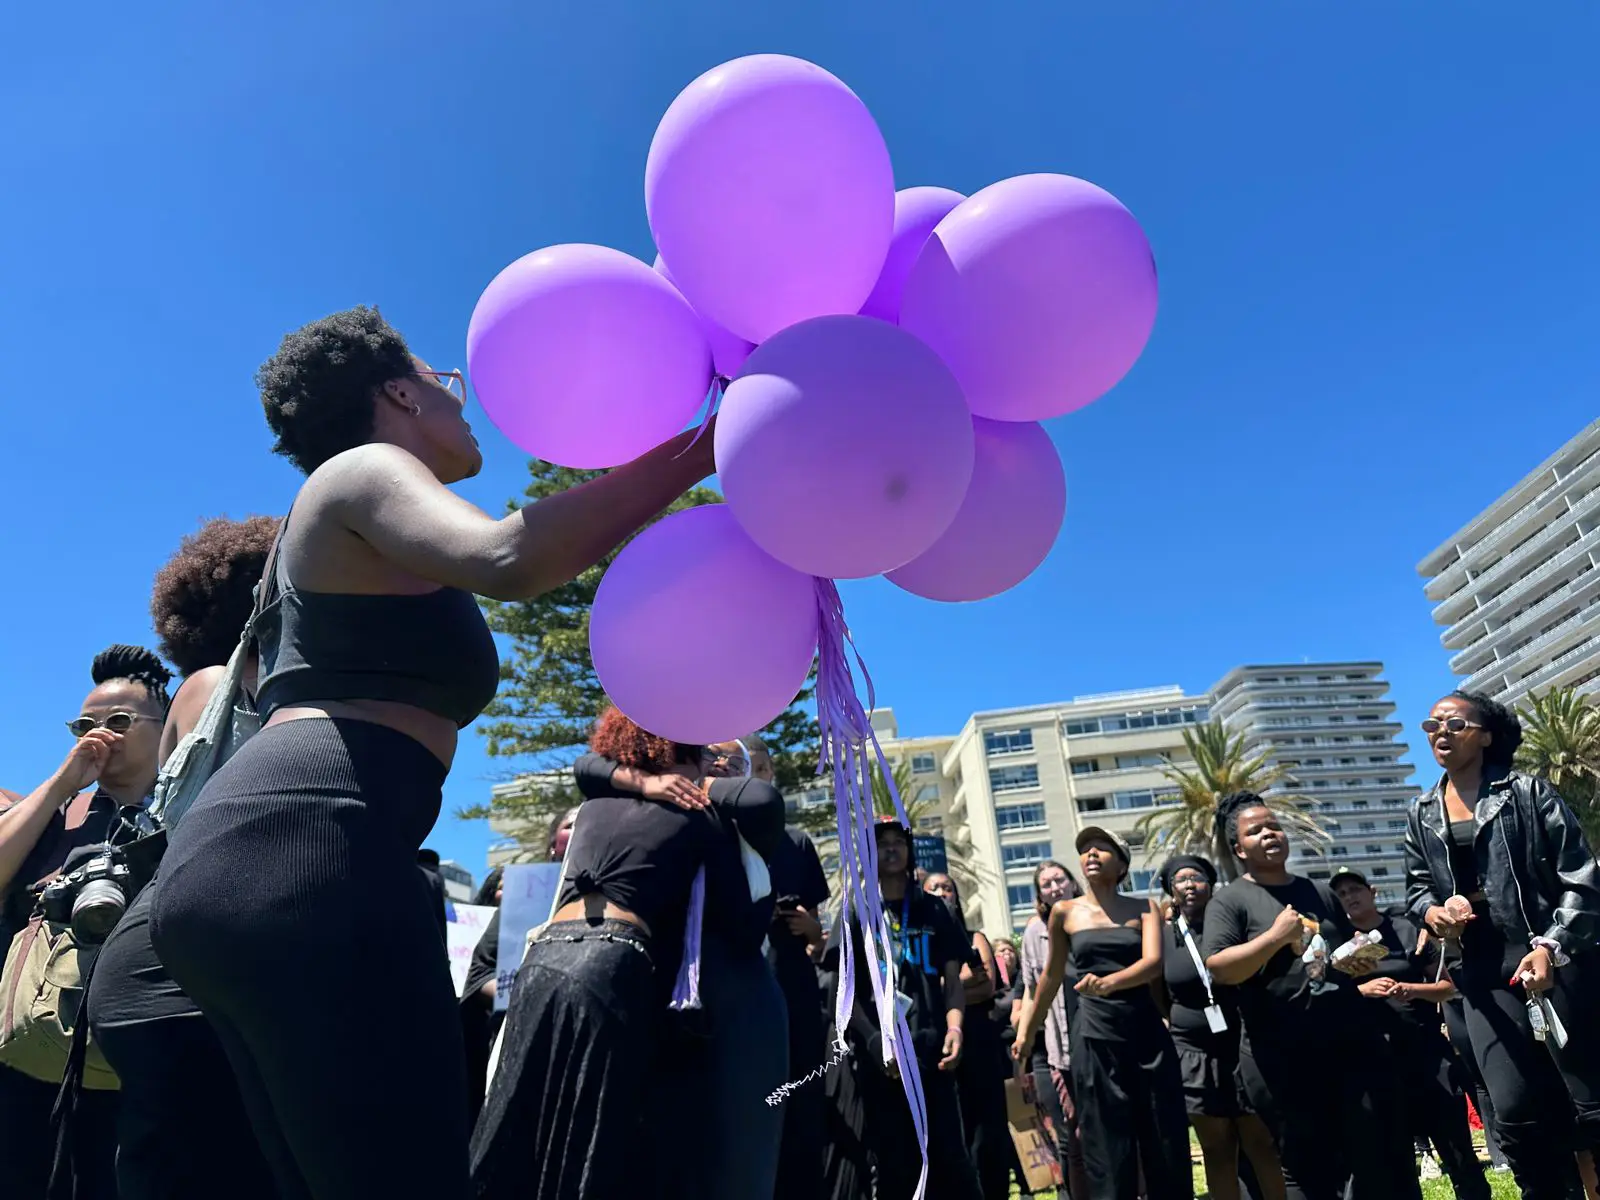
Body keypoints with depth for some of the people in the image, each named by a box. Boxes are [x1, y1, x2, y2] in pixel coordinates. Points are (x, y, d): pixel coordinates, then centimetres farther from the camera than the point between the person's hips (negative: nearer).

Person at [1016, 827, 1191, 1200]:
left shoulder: (1143, 908, 3)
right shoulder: (1064, 912, 4)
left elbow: (1153, 964, -13)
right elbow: (1052, 976, 13)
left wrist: (1109, 982, -31)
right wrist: (1027, 1032, 16)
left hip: (1147, 1032, 1)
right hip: (1094, 1037, -1)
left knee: (1167, 1147, 7)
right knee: (1108, 1155, 3)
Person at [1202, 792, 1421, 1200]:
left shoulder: (1320, 892, 14)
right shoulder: (1229, 901, -4)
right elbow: (1218, 968, -15)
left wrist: (1361, 962, 4)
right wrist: (1275, 937, -19)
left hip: (1352, 1043, 5)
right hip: (1282, 1060, -5)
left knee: (1385, 1157, 8)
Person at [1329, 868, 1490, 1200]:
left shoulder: (1407, 930, 5)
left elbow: (1448, 986, 5)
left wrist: (1413, 989, -13)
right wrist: (1361, 990, -15)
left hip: (1425, 1048, 0)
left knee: (1455, 1141, 6)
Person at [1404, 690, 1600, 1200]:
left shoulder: (1528, 793, -1)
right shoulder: (1421, 815, 11)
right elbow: (1416, 888, 18)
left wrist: (1552, 947, -18)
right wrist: (1434, 910, -6)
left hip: (1557, 961, -3)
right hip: (1485, 975, 4)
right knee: (1515, 1112, 2)